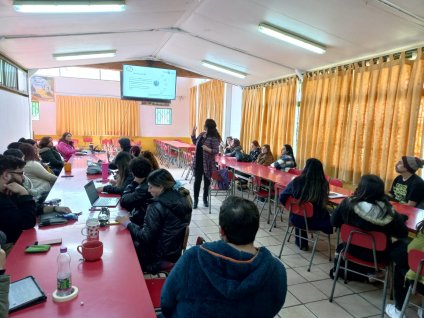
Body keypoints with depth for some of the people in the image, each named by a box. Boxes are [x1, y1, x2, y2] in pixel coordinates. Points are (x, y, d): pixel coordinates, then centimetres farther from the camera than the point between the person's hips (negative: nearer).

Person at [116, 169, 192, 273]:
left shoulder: (158, 207, -24)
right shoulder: (183, 199, -2)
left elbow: (146, 237, -21)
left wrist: (128, 223, -9)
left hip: (160, 258, -8)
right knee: (134, 243, 19)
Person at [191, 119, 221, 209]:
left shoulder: (213, 138, -14)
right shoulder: (201, 134, 6)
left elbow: (216, 151, -17)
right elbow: (195, 142, 22)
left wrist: (208, 149, -32)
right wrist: (193, 132, 12)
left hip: (207, 164, -5)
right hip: (198, 162, 5)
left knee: (207, 182, 10)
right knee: (197, 181, 4)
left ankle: (205, 199, 26)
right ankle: (195, 200, 12)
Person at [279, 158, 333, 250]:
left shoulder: (296, 181, -15)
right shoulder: (323, 184, -17)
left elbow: (282, 198, -4)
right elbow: (324, 203, 0)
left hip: (297, 219, 2)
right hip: (316, 222, -1)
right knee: (330, 218, 31)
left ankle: (301, 242, 49)